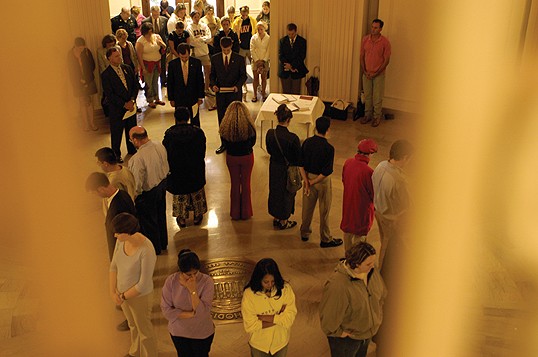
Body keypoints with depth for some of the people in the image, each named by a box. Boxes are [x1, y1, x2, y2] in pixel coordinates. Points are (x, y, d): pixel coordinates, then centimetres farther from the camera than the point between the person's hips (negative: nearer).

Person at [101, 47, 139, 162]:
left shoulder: (128, 69, 2)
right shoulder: (106, 75, -15)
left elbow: (135, 85, 4)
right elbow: (109, 95, -17)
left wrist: (132, 100, -10)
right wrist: (124, 104, -17)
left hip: (131, 105, 5)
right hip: (117, 109, -5)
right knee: (116, 133, 9)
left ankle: (132, 150, 39)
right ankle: (116, 154, 26)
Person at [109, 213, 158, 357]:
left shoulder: (147, 251, -37)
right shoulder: (122, 240, -15)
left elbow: (144, 284, -29)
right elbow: (114, 265, -1)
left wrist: (123, 297, -15)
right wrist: (113, 292, -7)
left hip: (139, 297, -7)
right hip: (123, 292, 7)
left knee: (144, 330, 20)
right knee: (133, 324, 32)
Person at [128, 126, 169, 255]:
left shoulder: (137, 159, -33)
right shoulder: (160, 146, -11)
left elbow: (137, 184, -25)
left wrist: (132, 198, -9)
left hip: (148, 193, -7)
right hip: (162, 185, 7)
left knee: (148, 220, 17)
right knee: (161, 215, 26)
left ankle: (154, 248, 37)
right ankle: (163, 243, 47)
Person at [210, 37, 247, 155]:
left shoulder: (239, 59, -2)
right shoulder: (215, 58, 4)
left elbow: (243, 75, 1)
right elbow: (212, 75, 9)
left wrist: (237, 85, -17)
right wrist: (213, 84, -11)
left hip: (235, 93, -2)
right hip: (220, 93, 2)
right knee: (222, 119, 7)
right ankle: (224, 143, 17)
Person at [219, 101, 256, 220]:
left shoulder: (226, 127, -18)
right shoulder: (249, 126, -21)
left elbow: (225, 143, -4)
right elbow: (253, 142, -5)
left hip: (231, 157, 1)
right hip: (247, 157, -1)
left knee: (235, 183, 16)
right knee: (246, 183, 15)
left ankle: (235, 212, 27)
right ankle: (245, 212, 26)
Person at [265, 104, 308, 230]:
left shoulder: (270, 133, -13)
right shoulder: (292, 138, -27)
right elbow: (299, 161, -23)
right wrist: (305, 179, -19)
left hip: (274, 168, 5)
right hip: (287, 170, -4)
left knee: (274, 191, 23)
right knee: (287, 193, 16)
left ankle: (276, 218, 41)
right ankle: (283, 222, 34)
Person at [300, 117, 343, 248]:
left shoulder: (307, 142, -8)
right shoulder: (329, 148, -23)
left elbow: (301, 164, -5)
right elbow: (326, 172, -24)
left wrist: (307, 180, -6)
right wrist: (312, 182, -15)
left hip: (309, 177, 5)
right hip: (322, 181, -5)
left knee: (307, 207, 21)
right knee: (324, 210, 10)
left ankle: (305, 233, 38)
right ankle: (325, 239, 25)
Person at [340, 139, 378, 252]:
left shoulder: (348, 162, -10)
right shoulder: (368, 171, -30)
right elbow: (373, 193, -18)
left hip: (347, 203, 7)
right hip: (362, 207, -7)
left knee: (348, 231, 24)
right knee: (359, 235, 13)